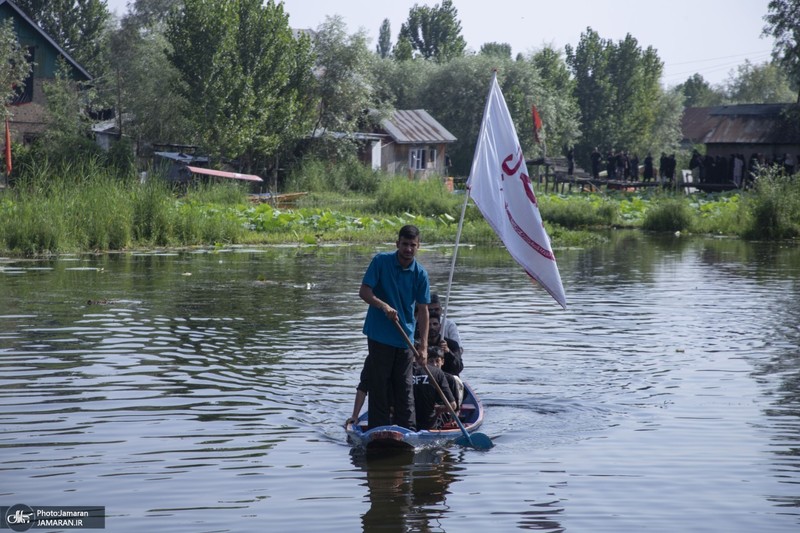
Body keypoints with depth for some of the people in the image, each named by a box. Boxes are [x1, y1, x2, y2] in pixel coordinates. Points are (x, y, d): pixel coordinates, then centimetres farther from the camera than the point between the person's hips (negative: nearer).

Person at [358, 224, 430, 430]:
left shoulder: (420, 274, 0)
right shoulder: (381, 261, -6)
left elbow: (422, 310, -1)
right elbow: (364, 292, -8)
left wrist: (423, 346, -7)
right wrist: (383, 306, -27)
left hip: (405, 338, 2)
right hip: (379, 335, -2)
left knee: (405, 386, 6)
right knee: (379, 383, 1)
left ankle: (407, 430, 13)